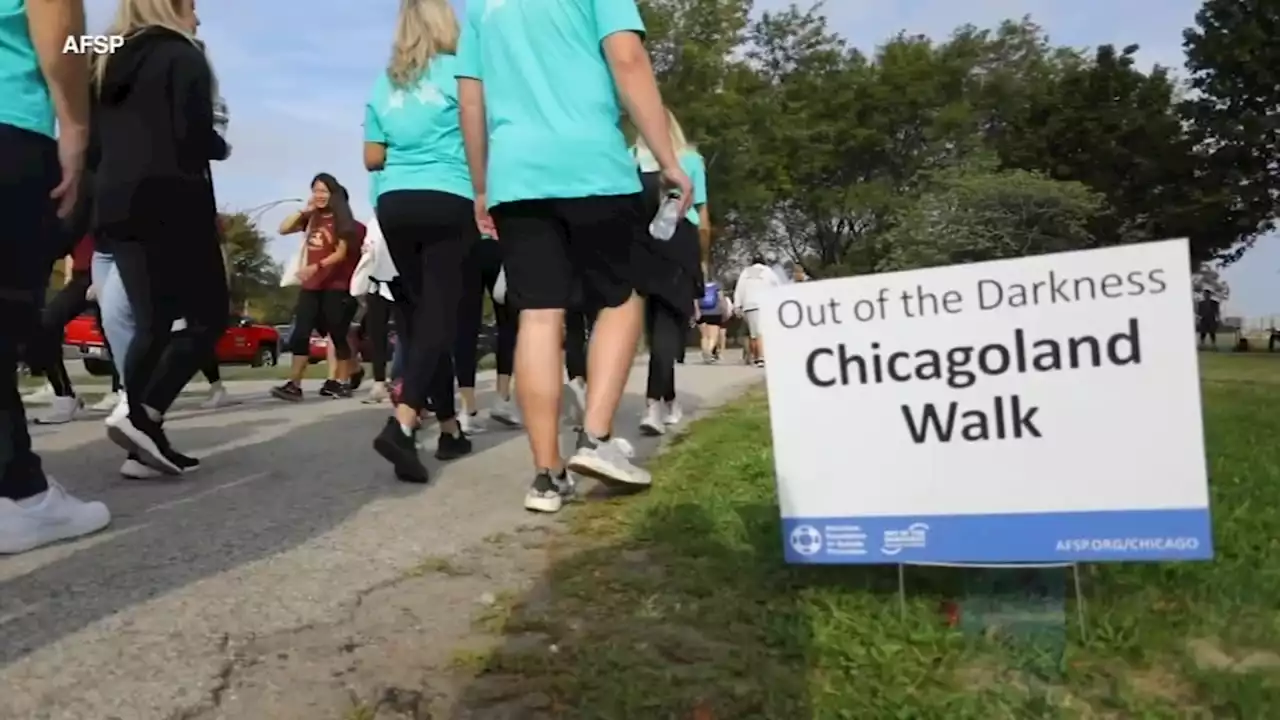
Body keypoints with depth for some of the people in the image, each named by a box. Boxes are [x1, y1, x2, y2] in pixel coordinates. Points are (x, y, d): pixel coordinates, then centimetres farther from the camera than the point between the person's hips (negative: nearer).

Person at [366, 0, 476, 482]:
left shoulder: (383, 85, 14)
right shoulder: (456, 72, 1)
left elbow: (372, 158, 14)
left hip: (394, 205, 5)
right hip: (448, 202, -5)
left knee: (418, 313, 10)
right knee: (439, 314, -8)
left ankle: (449, 428, 17)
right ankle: (401, 423, -27)